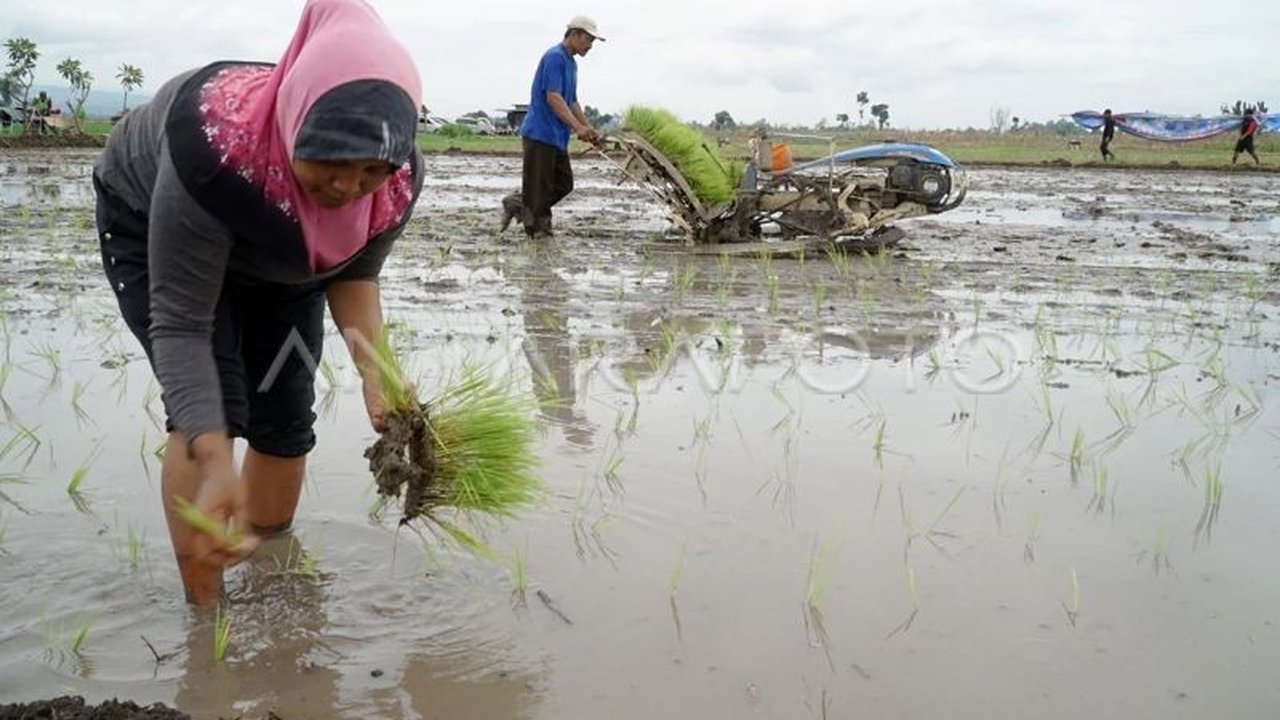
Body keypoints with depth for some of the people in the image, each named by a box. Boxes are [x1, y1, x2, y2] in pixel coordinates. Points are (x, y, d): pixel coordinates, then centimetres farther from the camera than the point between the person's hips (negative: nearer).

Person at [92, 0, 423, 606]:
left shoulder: (398, 181, -31)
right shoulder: (213, 148, -45)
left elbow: (354, 274, -12)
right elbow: (179, 324, -40)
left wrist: (376, 372, -29)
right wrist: (216, 466, -51)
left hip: (280, 258, 4)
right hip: (150, 225, -4)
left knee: (285, 418, 3)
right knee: (211, 408, -18)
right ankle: (204, 610, -4)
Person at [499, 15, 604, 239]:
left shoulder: (571, 62, 17)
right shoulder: (555, 57, -13)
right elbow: (553, 97, -23)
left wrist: (589, 129, 16)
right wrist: (578, 127, -28)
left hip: (557, 136, 10)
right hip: (541, 134, -10)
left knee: (564, 184, 11)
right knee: (539, 186, -3)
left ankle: (517, 204, 19)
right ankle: (539, 228, 5)